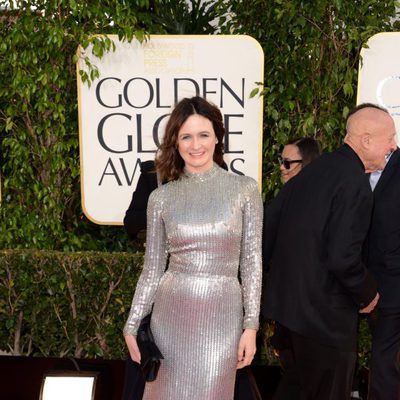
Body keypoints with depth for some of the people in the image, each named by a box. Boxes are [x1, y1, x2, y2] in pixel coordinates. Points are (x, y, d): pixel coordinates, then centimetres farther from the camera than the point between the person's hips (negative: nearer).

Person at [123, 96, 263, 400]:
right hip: (171, 315, 2)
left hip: (221, 316, -1)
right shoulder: (161, 198, 2)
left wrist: (251, 325, -4)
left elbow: (251, 261, 0)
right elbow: (153, 268, 7)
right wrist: (132, 325, 5)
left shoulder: (245, 189, -2)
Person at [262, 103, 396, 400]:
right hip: (325, 314, -8)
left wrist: (280, 267, 19)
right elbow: (343, 257, -25)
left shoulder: (312, 171, 6)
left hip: (287, 301, 8)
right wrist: (368, 294, -8)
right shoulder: (356, 183, -19)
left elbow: (269, 225, 8)